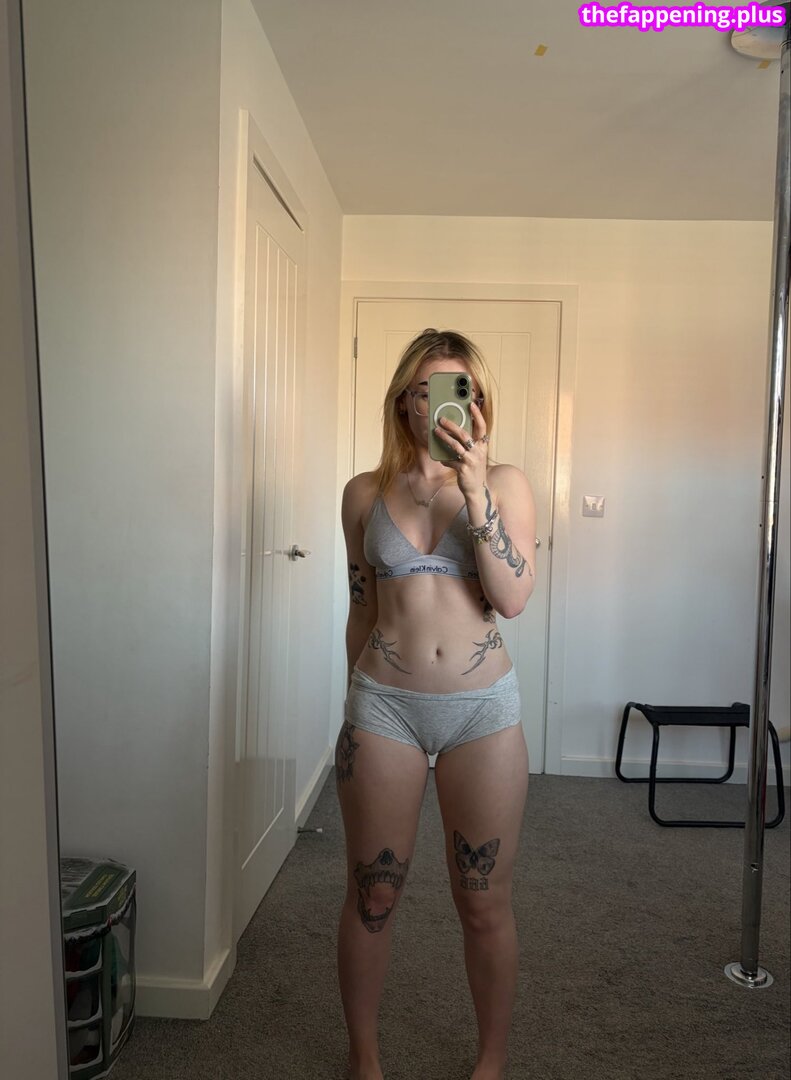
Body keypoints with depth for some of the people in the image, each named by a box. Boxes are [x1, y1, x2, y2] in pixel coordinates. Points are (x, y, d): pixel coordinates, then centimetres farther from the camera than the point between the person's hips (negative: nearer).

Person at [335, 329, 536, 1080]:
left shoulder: (504, 483, 0)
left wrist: (474, 486, -21)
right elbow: (361, 610, 11)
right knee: (371, 895, 12)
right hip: (383, 704, 1)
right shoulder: (366, 493, 4)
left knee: (484, 903, 10)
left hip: (482, 707, -1)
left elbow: (512, 599, -13)